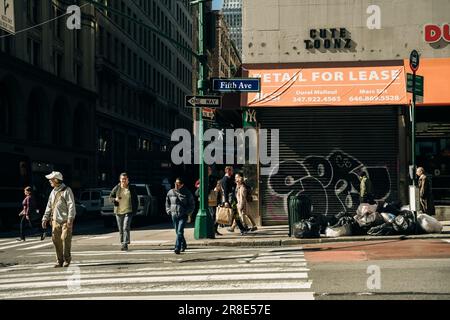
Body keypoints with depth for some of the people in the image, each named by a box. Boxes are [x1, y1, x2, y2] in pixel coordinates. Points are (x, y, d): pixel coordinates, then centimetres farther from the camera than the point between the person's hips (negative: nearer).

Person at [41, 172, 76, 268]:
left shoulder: (66, 190, -6)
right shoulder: (53, 192, 16)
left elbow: (71, 205, -12)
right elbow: (49, 206, 22)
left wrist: (70, 219, -20)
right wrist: (45, 218, 15)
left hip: (65, 220, -7)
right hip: (55, 220, 7)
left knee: (65, 238, -7)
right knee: (56, 239, 2)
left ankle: (66, 259, 7)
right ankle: (59, 260, 10)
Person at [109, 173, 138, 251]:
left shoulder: (132, 188, 1)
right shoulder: (116, 188, 2)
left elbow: (136, 200, 8)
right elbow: (111, 197, 11)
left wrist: (135, 210, 1)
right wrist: (115, 199, -11)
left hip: (128, 211, -3)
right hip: (118, 211, 3)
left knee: (126, 228, -15)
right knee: (120, 229, 9)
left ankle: (125, 244, -17)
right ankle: (122, 243, 21)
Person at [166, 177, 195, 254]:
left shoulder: (187, 193, -3)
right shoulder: (170, 192, 7)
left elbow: (192, 205, 4)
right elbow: (167, 203, 20)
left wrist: (189, 214, -2)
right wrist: (169, 211, 9)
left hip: (183, 216, -4)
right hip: (174, 215, 5)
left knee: (180, 232, -15)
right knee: (178, 232, 13)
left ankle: (177, 248, -18)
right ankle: (183, 245, 33)